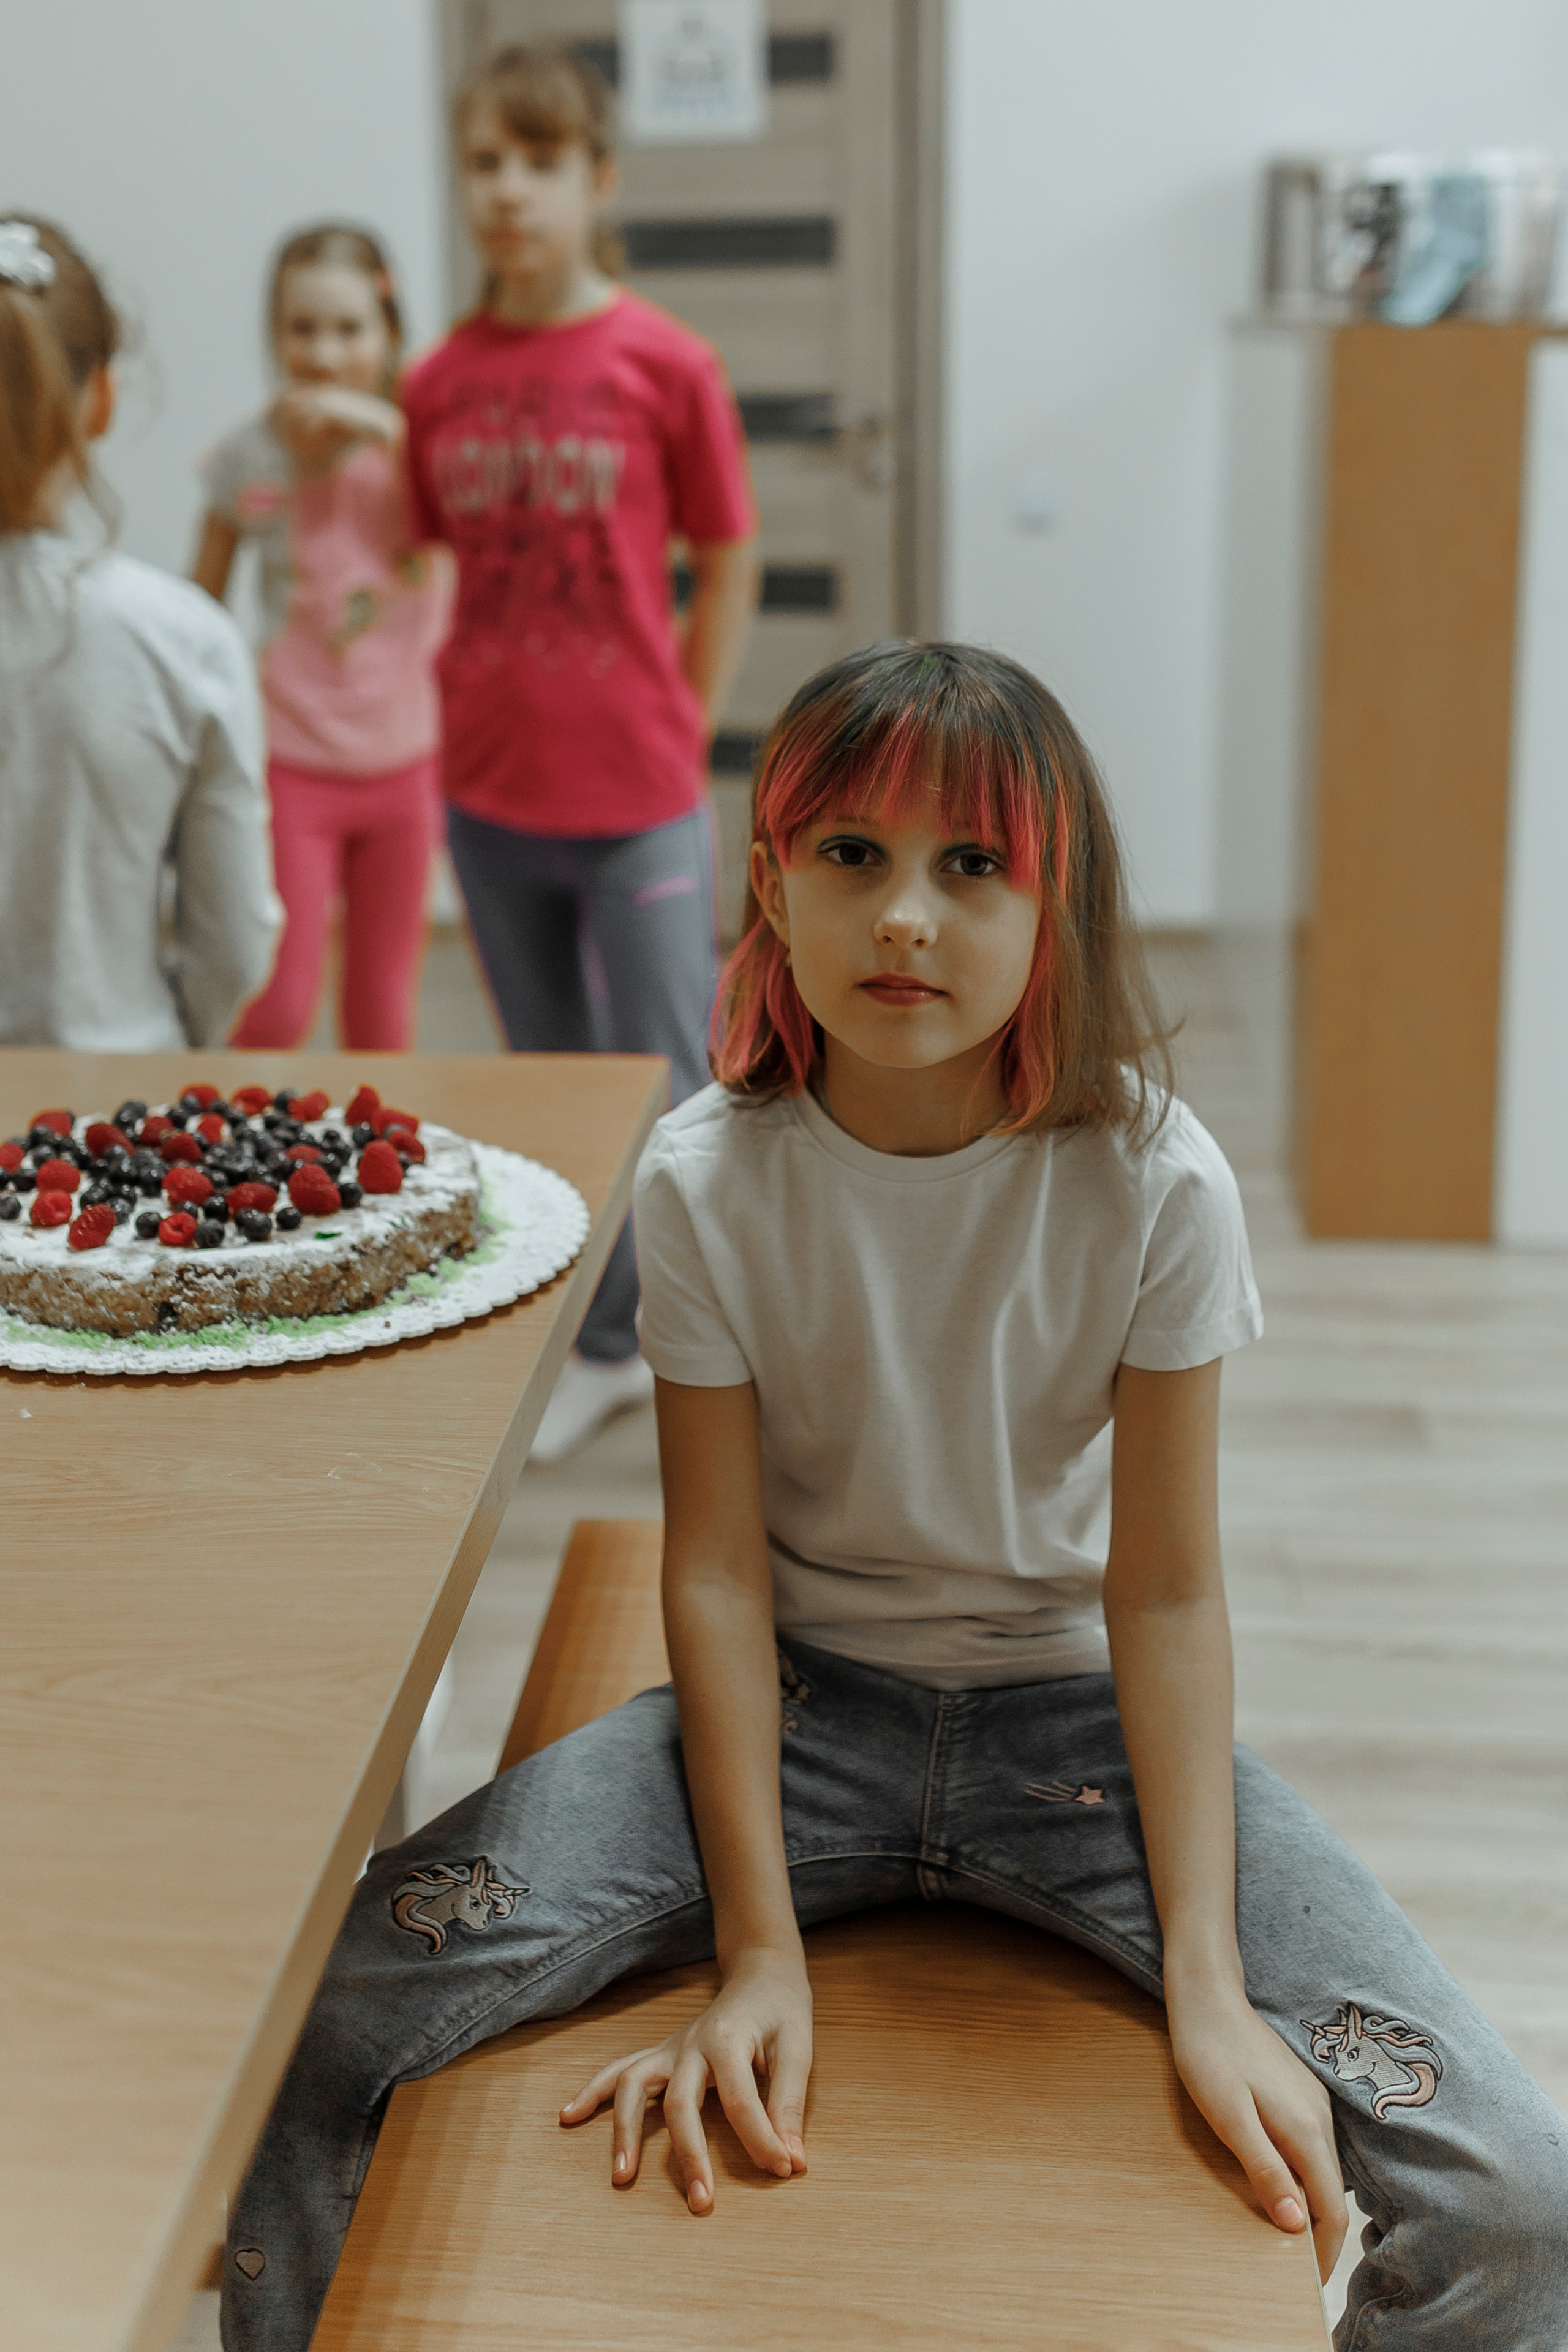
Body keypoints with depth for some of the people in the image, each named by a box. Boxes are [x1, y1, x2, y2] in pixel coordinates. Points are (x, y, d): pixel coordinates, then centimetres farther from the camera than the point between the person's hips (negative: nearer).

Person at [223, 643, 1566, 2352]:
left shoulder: (1151, 1184, -14)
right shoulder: (707, 1184, -12)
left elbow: (1165, 1593, -11)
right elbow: (719, 1571, -9)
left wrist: (1209, 1984, -18)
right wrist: (760, 1952, -16)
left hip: (1073, 1711, 0)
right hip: (795, 1705, 1)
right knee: (306, 2034, -19)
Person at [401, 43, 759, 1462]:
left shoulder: (666, 364, -8)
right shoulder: (441, 382, 1)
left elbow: (728, 563, -2)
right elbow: (444, 561, 11)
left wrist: (678, 740, -3)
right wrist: (475, 723, 2)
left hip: (637, 806, -4)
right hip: (490, 798, 4)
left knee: (670, 1089, 2)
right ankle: (603, 1346, 32)